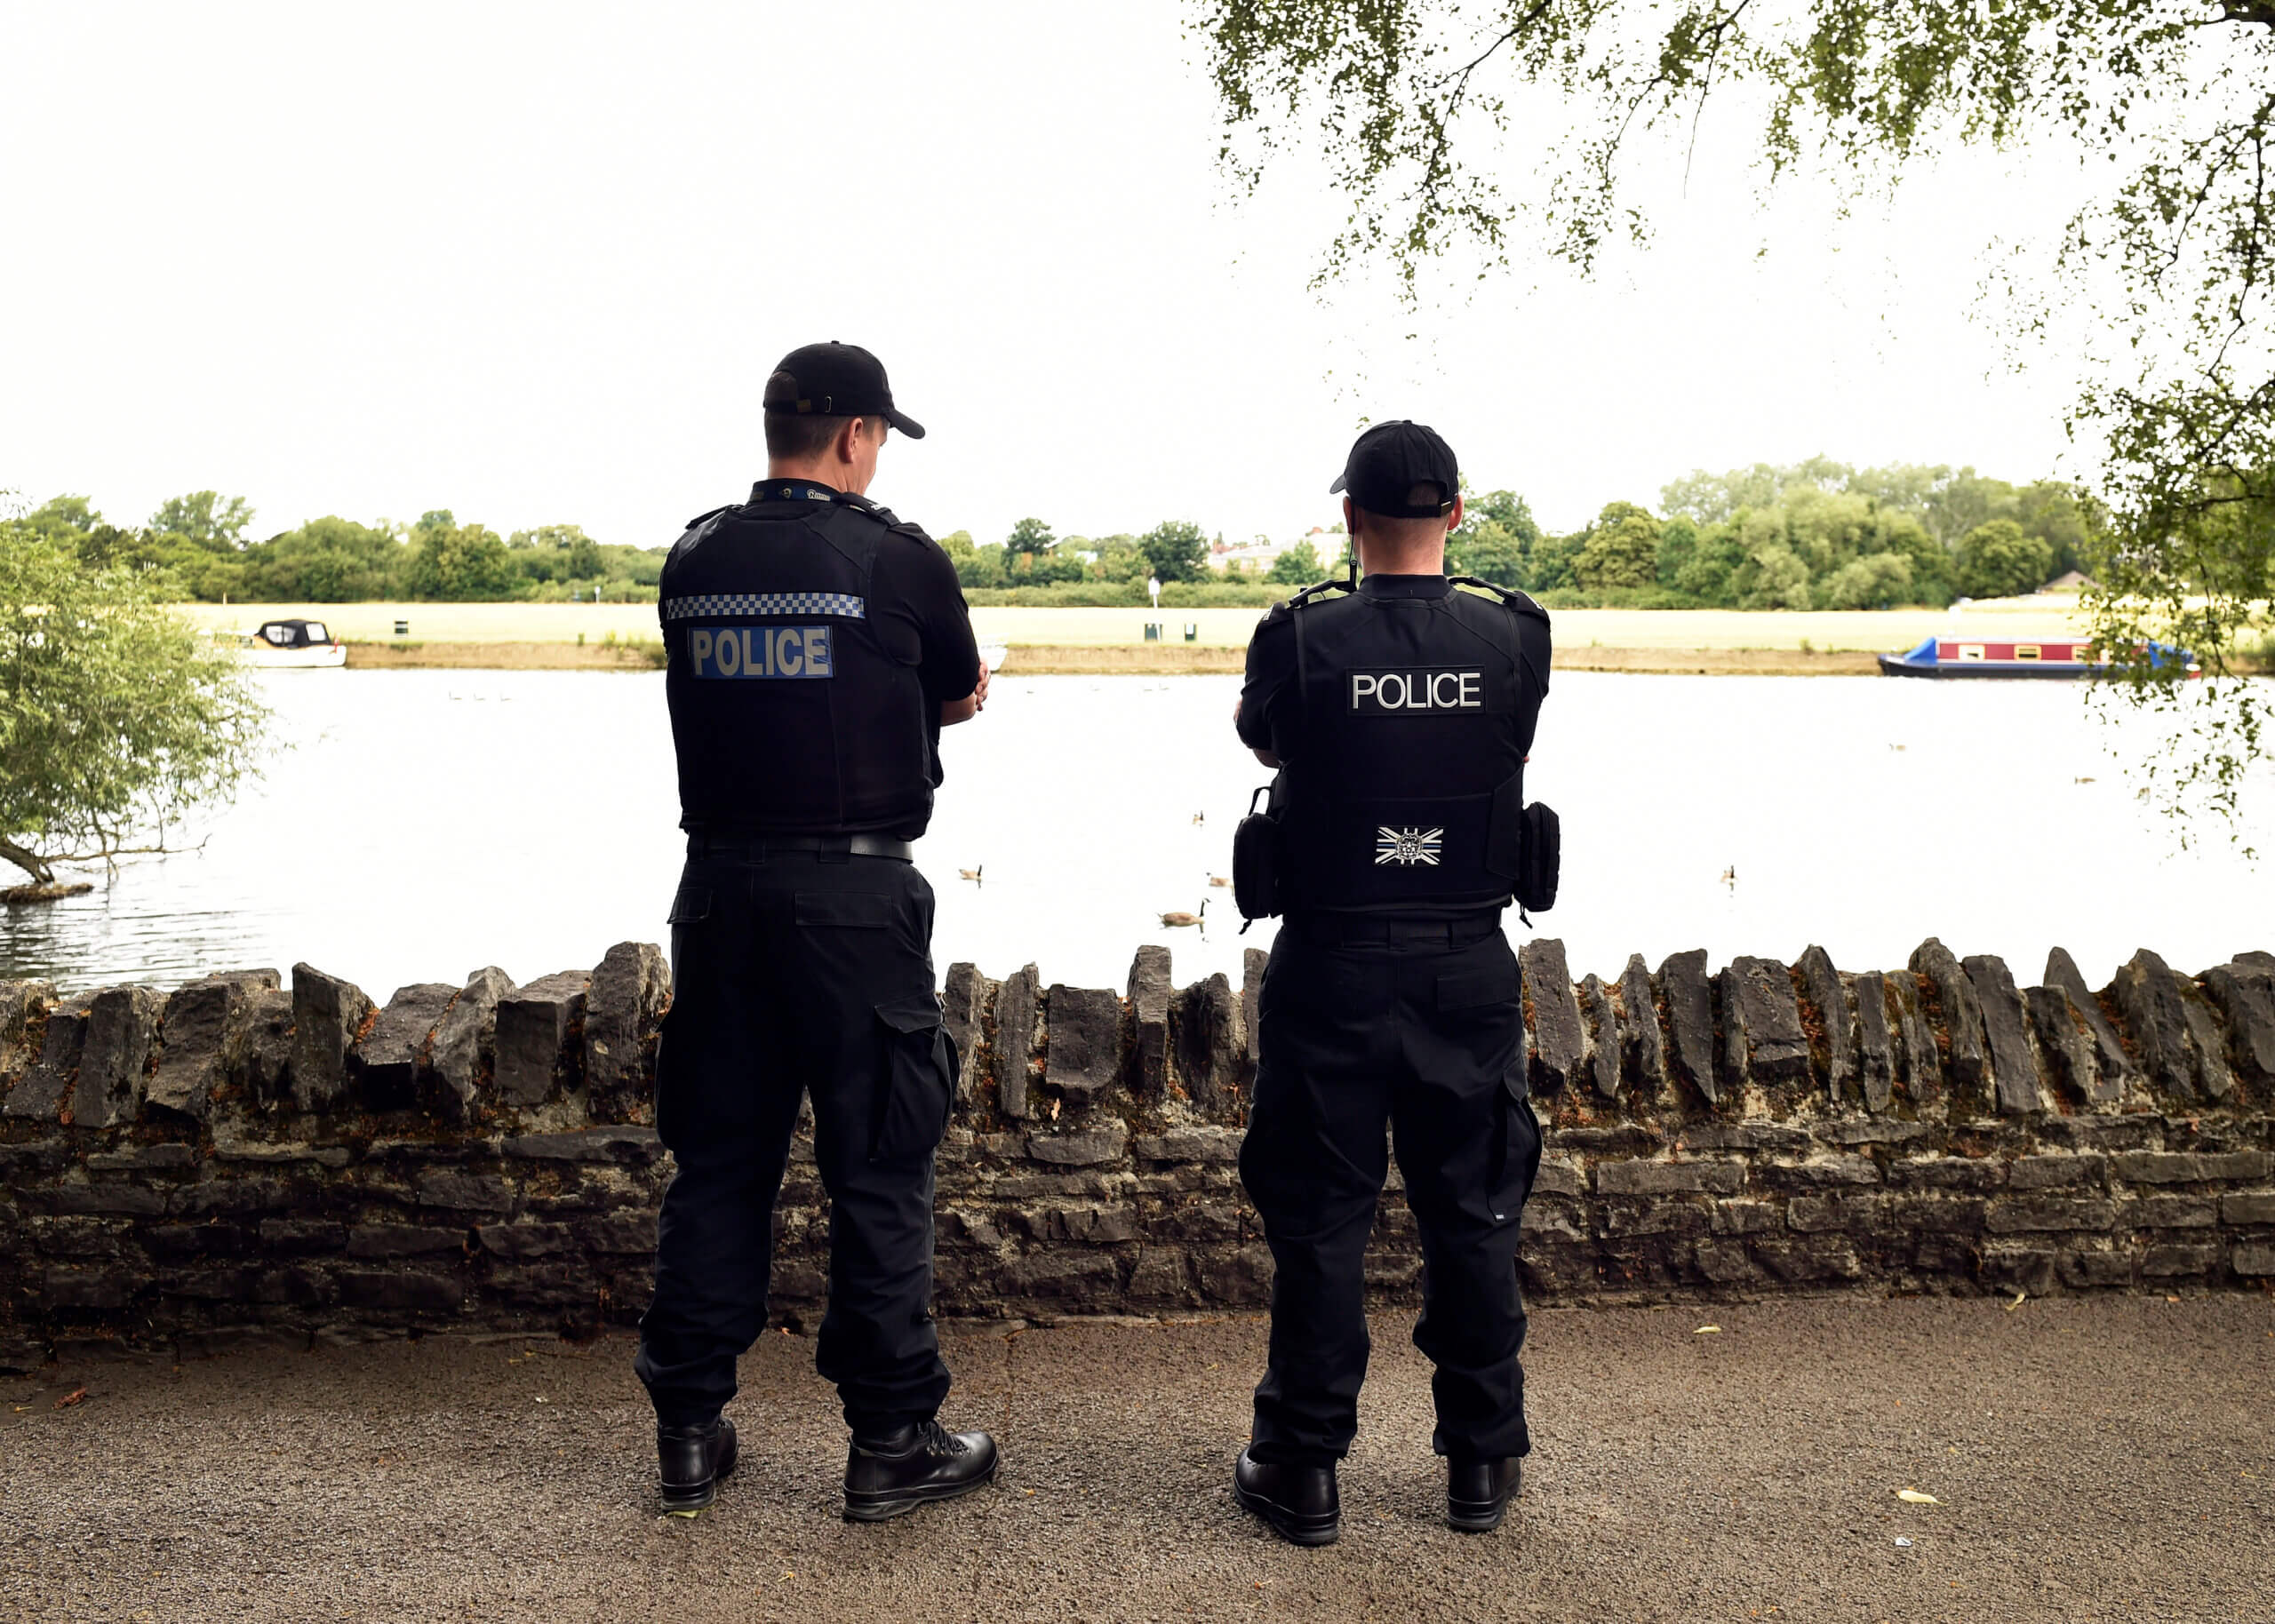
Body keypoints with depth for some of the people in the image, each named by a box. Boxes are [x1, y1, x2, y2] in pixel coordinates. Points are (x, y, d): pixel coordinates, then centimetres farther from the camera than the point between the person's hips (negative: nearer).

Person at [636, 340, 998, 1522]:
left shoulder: (692, 560, 6)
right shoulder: (900, 560, -6)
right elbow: (962, 697, 9)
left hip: (719, 886, 5)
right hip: (853, 894, -4)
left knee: (715, 1160, 14)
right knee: (878, 1170, 5)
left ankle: (688, 1430, 22)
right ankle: (891, 1443, 15)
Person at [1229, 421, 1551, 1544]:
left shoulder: (1301, 636, -11)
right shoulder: (1515, 637, -5)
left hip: (1331, 972, -2)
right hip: (1469, 972, 2)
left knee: (1319, 1218, 9)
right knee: (1472, 1214, 14)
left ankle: (1303, 1468, 20)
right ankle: (1482, 1462, 27)